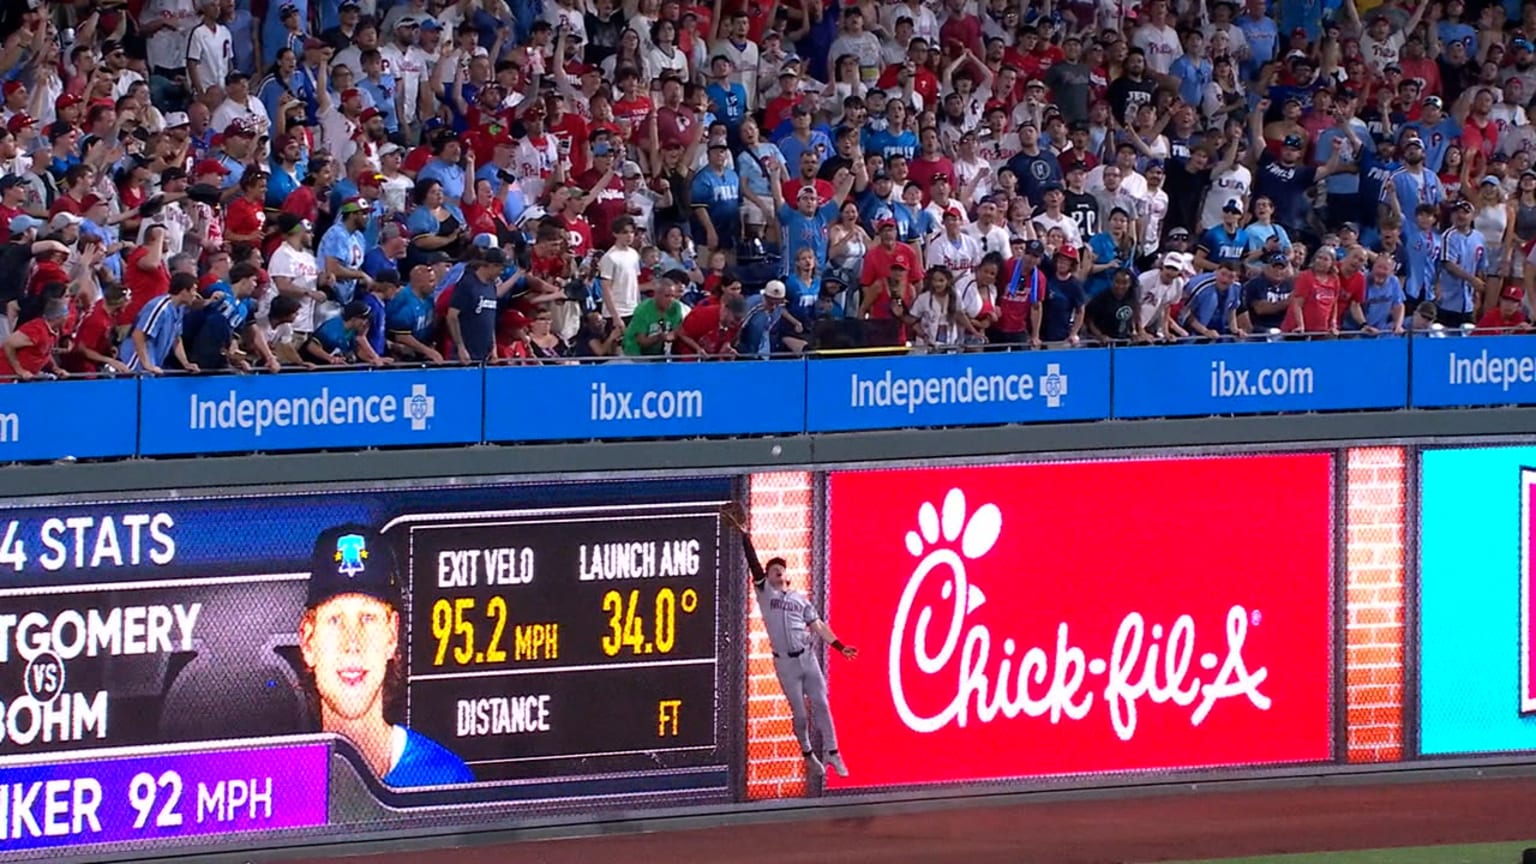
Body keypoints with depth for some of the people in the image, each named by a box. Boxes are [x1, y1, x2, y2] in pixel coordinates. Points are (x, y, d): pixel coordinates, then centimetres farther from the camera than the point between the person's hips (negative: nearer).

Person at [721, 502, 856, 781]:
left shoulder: (800, 599, 13)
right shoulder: (764, 592, 6)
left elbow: (818, 626, 13)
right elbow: (753, 564, -3)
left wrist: (839, 646, 5)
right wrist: (744, 535, -11)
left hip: (807, 657, 2)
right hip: (784, 662, -2)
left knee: (820, 704, -3)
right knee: (799, 712, 1)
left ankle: (831, 752, 3)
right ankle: (808, 755, 17)